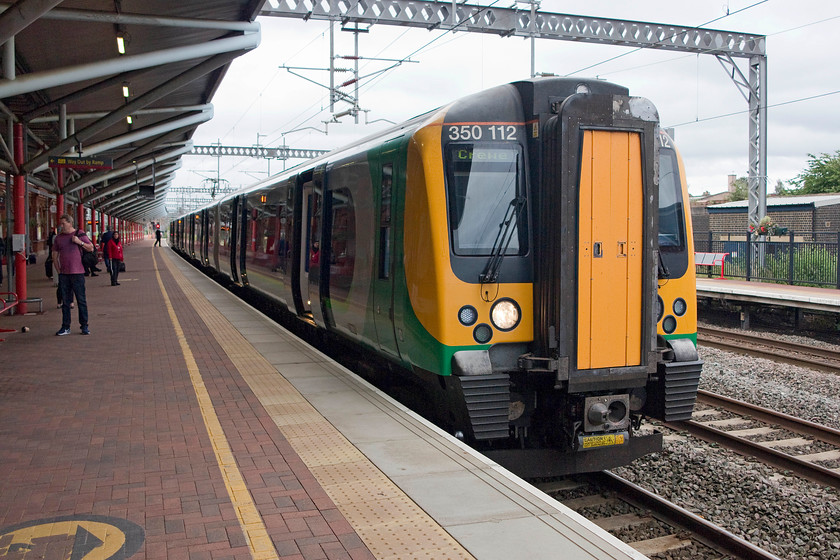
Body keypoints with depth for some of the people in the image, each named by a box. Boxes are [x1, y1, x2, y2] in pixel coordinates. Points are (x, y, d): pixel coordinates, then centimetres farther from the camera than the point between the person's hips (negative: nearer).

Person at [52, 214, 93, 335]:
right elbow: (55, 256, 14)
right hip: (63, 274, 3)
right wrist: (59, 271, 6)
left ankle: (84, 326, 7)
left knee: (81, 300, 0)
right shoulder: (58, 238, 11)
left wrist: (79, 242, -12)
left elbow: (91, 248, 3)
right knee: (65, 301, 6)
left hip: (77, 273, -3)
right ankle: (65, 327, 12)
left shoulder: (80, 234, 2)